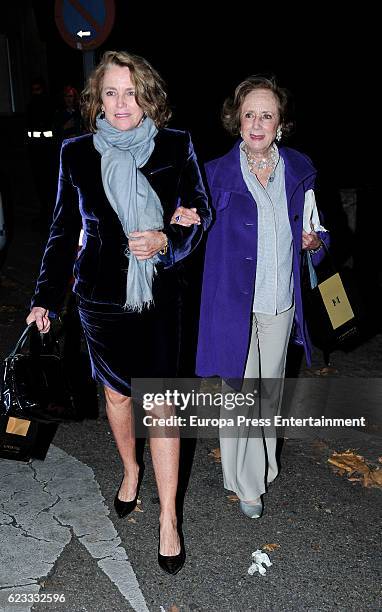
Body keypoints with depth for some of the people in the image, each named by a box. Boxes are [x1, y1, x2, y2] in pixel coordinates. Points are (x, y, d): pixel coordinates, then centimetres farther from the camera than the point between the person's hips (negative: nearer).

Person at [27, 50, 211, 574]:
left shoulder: (176, 147, -3)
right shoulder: (76, 154, -1)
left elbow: (202, 213, 4)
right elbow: (64, 230, 6)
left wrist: (168, 241, -17)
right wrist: (46, 296, 2)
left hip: (159, 298, -1)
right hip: (101, 298, 2)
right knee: (116, 393, 17)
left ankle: (169, 519, 17)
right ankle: (131, 469, 46)